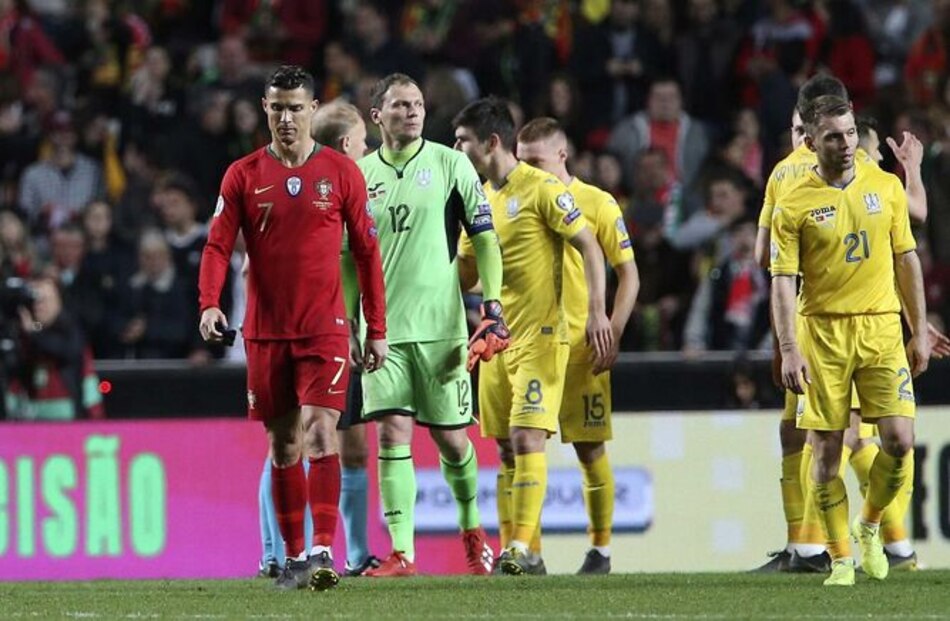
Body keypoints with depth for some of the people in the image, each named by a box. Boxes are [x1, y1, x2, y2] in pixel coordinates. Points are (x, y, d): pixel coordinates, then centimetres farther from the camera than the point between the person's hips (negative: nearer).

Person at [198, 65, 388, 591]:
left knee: (321, 432, -15)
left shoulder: (341, 173, 3)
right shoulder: (243, 175, 5)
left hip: (325, 330, -2)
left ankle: (323, 550, -21)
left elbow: (367, 252, 6)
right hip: (265, 331, 2)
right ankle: (294, 557, 15)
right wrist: (209, 303, -19)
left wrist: (377, 329, 4)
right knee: (283, 445, 8)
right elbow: (218, 245, -1)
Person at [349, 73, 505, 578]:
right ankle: (401, 553, -10)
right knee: (392, 433, -9)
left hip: (440, 324, -1)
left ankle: (472, 530, 29)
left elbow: (484, 238, 2)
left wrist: (492, 306, -6)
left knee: (450, 438, 5)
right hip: (383, 327, 1)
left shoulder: (449, 165, 2)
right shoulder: (360, 176, 8)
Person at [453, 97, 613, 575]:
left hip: (540, 335, -8)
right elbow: (465, 273, 23)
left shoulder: (542, 189, -9)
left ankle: (523, 549, -16)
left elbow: (589, 246, -12)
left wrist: (597, 311, -20)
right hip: (497, 338, 8)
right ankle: (512, 548, 10)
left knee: (527, 438, -14)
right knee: (507, 447, 7)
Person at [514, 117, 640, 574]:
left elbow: (628, 274, 0)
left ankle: (601, 549, 12)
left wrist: (612, 332, -10)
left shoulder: (597, 204, 0)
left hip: (580, 345, -3)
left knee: (590, 450, 1)